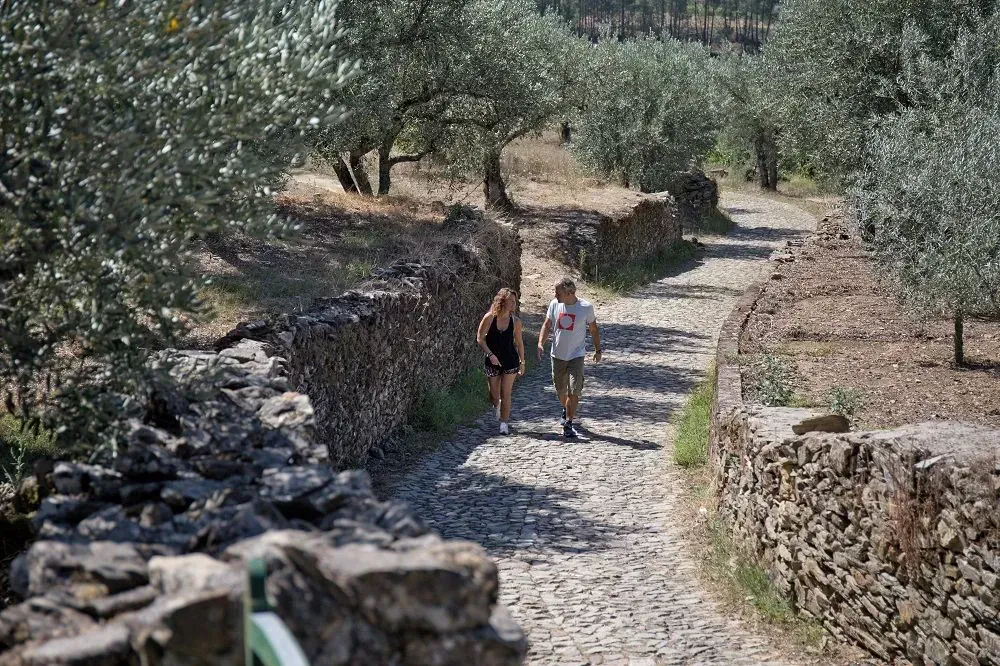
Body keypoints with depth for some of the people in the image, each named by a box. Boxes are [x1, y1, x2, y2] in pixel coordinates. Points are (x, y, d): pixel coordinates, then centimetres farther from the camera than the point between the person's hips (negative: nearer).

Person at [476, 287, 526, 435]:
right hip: (493, 361, 0)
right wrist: (490, 354, -18)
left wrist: (522, 363, 10)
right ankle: (498, 407, 42)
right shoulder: (490, 318, -11)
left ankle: (504, 424, 8)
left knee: (506, 394, -2)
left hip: (510, 361, 0)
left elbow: (519, 343, 7)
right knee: (494, 396, 7)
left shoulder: (515, 321, -4)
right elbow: (480, 338, -8)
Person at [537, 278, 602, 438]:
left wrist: (598, 350, 8)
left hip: (576, 356, -4)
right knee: (560, 390, 16)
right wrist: (541, 343, -8)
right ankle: (566, 410, 46)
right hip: (558, 355, 4)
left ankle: (568, 424, -6)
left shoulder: (586, 307, -11)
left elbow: (593, 330, 2)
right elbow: (547, 325, 6)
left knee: (574, 391, -12)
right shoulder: (555, 304, -3)